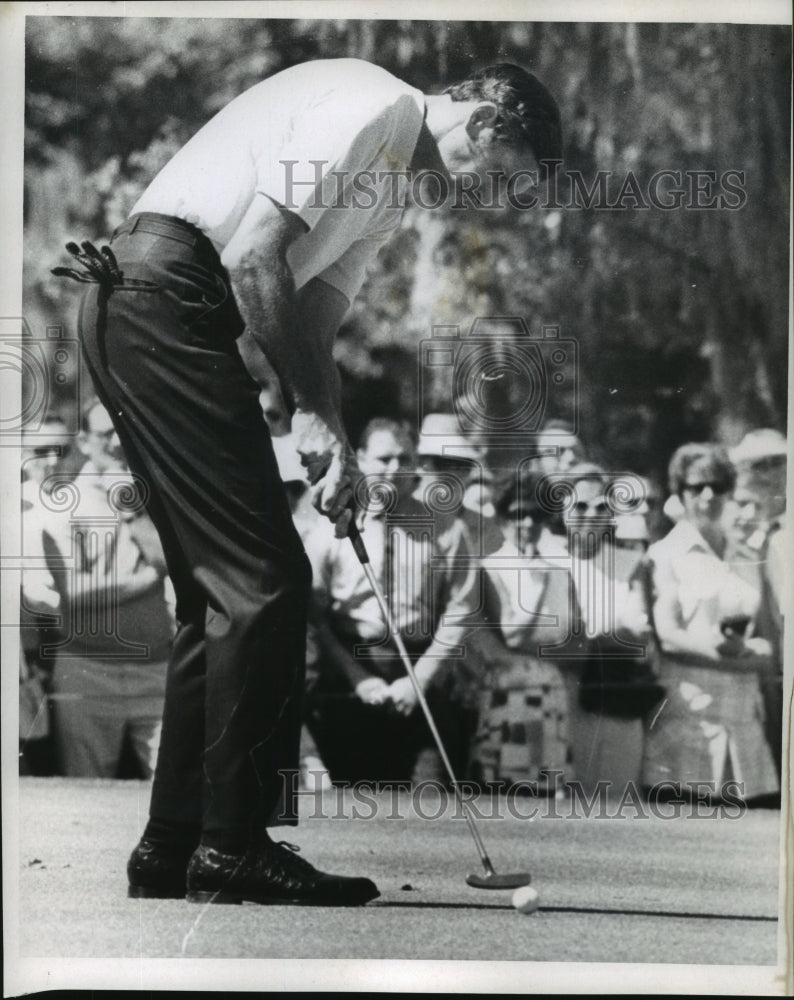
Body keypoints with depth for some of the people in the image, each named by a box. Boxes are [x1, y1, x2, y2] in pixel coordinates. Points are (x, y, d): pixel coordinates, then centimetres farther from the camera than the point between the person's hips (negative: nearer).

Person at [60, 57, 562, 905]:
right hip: (163, 292, -11)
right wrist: (313, 413, -11)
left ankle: (174, 848, 15)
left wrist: (329, 448, 1)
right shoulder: (372, 107, -8)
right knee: (265, 580, -10)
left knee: (222, 590, 11)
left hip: (135, 315, 11)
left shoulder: (394, 188, 23)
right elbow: (256, 254, -17)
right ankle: (236, 846, -6)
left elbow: (314, 320, 16)